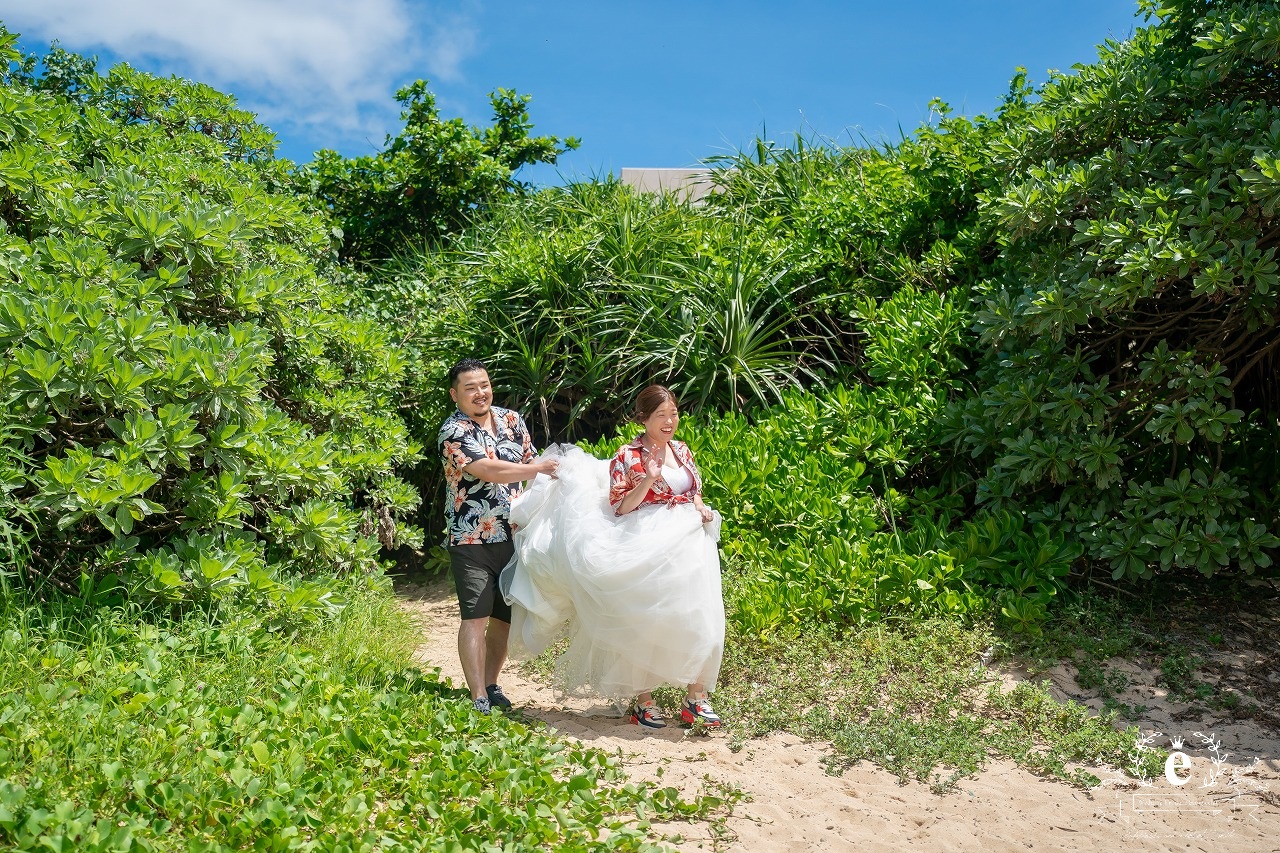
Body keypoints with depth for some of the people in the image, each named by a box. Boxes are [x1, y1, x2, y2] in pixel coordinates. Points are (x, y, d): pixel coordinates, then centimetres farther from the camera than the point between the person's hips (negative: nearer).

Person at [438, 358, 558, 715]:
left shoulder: (511, 420, 9)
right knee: (476, 616, -8)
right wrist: (540, 468, -19)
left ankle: (491, 686, 24)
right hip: (472, 538, -5)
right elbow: (489, 471, -22)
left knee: (504, 617, 11)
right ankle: (478, 699, -6)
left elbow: (529, 463, 15)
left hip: (513, 535, 6)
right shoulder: (454, 431, -11)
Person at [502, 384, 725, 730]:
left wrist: (702, 510, 4)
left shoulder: (681, 450, 12)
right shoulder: (627, 457, -6)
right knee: (644, 623, 1)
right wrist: (647, 481, -19)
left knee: (699, 620, 1)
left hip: (689, 545, 6)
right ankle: (642, 700, 15)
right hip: (647, 551, -5)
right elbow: (619, 508, -8)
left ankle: (696, 698, 10)